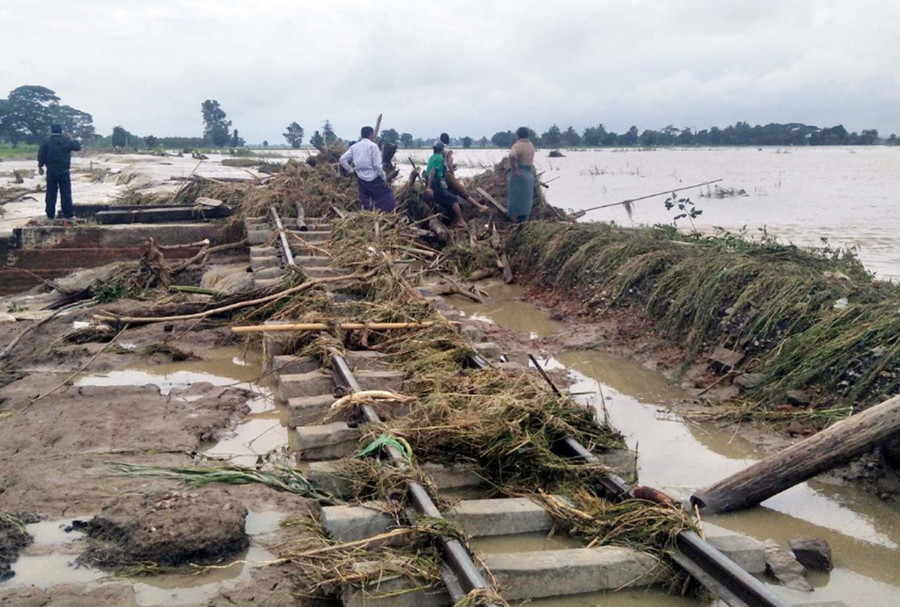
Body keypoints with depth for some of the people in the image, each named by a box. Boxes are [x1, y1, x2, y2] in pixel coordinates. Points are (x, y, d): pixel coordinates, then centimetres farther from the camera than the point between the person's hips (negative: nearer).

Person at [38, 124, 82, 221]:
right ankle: (68, 214, 0)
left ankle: (50, 214, 7)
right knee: (66, 193, 2)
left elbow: (41, 156, -2)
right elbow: (77, 146, 11)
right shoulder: (66, 141, -2)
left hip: (51, 171, 1)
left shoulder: (46, 142, -2)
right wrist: (71, 139, 21)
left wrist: (40, 166, 10)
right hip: (64, 171, 0)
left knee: (51, 193, 6)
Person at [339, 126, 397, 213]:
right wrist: (384, 177, -5)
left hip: (361, 179, 6)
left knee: (364, 204, 13)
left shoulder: (354, 146, 8)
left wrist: (351, 170, 12)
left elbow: (342, 159, 4)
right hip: (374, 179, -6)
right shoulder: (372, 145, -9)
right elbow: (377, 165, -14)